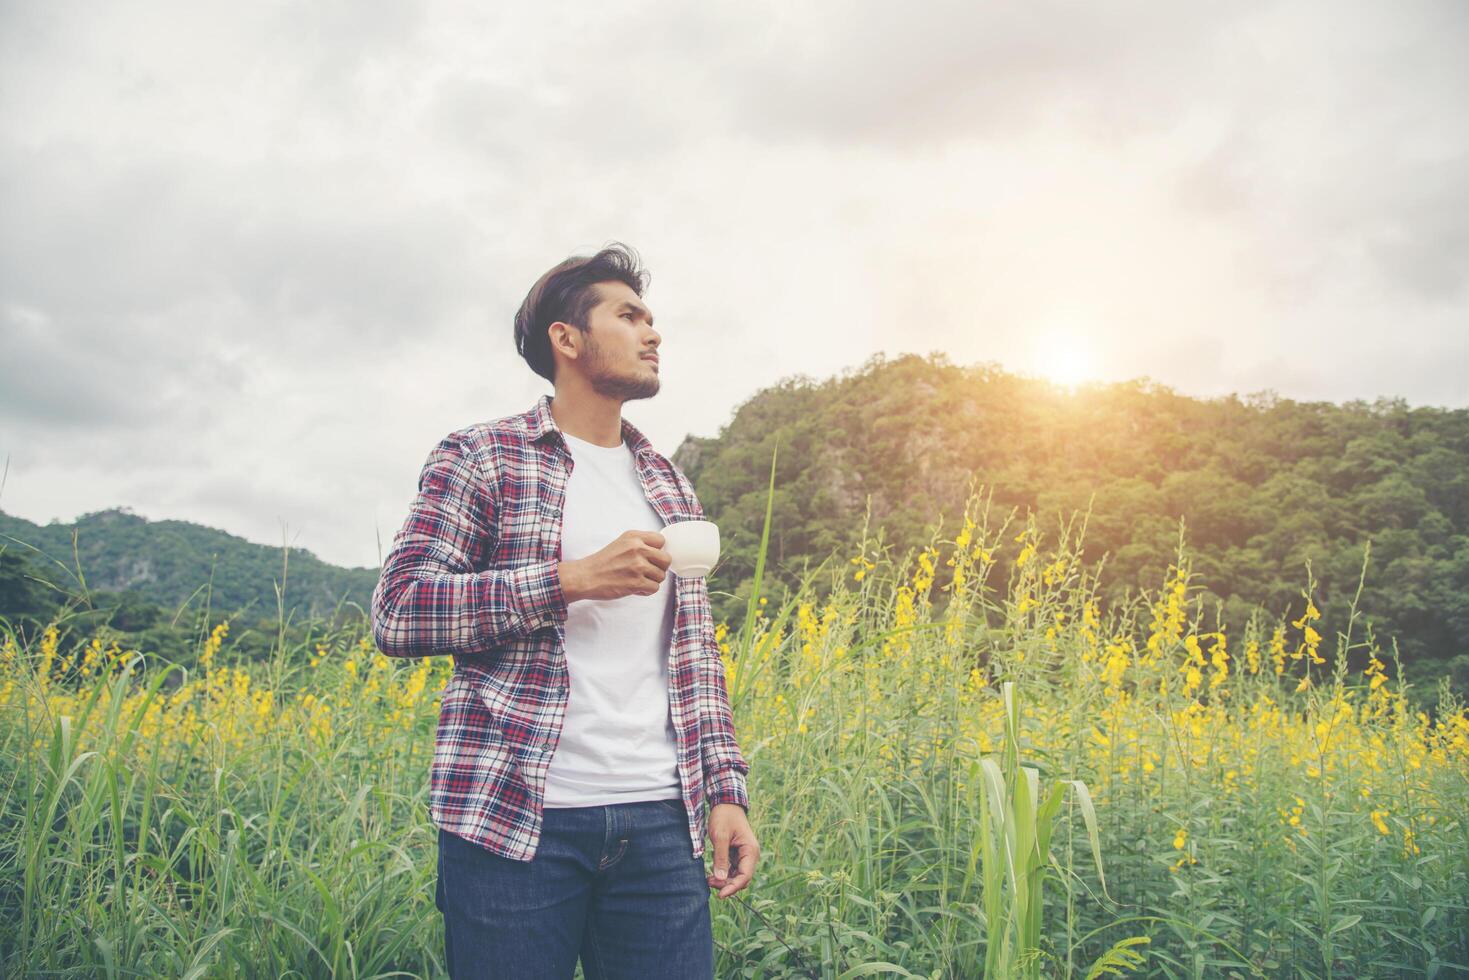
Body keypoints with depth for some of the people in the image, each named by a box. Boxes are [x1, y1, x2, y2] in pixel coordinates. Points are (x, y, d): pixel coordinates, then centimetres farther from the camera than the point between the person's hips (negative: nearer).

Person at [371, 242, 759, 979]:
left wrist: (726, 789, 7)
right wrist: (573, 579, -15)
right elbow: (396, 613, -8)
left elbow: (694, 650, 16)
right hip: (514, 817, -4)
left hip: (660, 820, 5)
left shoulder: (669, 485, 16)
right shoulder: (479, 458, 0)